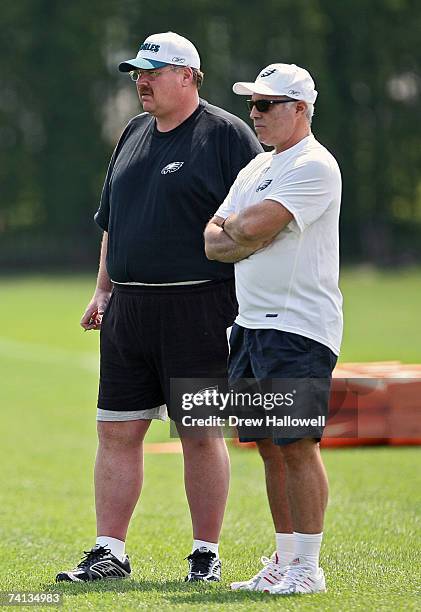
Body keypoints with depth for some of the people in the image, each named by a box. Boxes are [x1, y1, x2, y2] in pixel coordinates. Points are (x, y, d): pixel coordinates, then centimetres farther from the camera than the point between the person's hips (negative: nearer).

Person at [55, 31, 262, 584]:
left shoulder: (226, 135, -4)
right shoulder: (134, 135, 16)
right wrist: (104, 290, 18)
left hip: (199, 310, -6)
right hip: (129, 308, 6)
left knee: (201, 433, 0)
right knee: (117, 431, 4)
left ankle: (206, 554, 9)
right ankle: (109, 553, 8)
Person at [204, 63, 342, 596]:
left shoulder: (314, 166, -10)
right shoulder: (257, 167, 19)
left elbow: (252, 227, -21)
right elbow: (212, 243, 12)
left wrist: (232, 225, 1)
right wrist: (252, 237, -8)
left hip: (298, 327, -9)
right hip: (251, 323, 9)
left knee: (297, 445, -10)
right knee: (270, 446, 10)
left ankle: (307, 568, -7)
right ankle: (284, 562, 16)